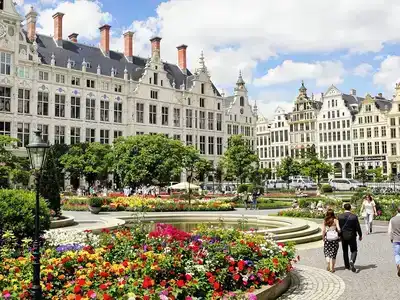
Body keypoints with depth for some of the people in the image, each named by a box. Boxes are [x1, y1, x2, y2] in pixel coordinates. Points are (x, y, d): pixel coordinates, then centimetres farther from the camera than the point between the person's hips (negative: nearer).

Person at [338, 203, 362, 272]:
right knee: (354, 251, 9)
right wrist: (360, 235, 9)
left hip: (343, 236, 2)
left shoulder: (340, 216, -7)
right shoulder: (354, 216, -11)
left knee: (345, 251, 16)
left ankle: (347, 265, 22)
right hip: (352, 236, -2)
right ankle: (352, 261, -18)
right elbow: (358, 227, -5)